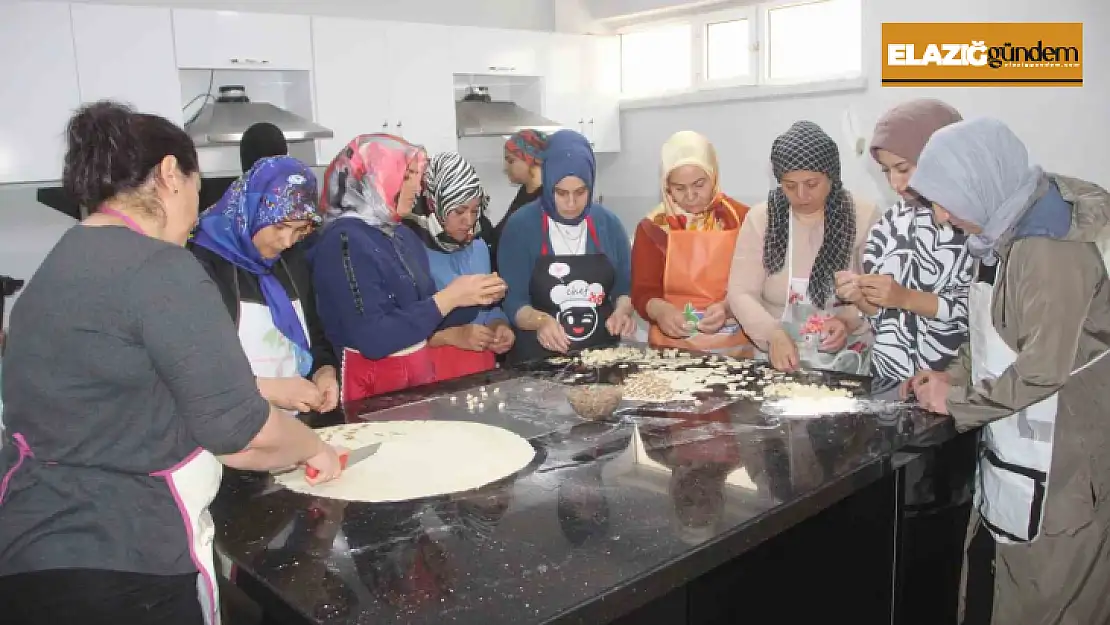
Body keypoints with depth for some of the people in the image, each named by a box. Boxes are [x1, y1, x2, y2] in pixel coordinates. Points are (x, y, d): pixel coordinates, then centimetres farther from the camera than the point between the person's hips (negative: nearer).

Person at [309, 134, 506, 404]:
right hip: (373, 387, -7)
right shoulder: (344, 240, -15)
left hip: (421, 373, 7)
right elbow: (372, 338, -23)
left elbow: (425, 318, 11)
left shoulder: (406, 237, 7)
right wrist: (447, 298, -20)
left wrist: (473, 299, -4)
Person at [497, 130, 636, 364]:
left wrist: (622, 311, -10)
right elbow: (512, 301, -6)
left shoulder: (608, 222, 4)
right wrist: (540, 320, -25)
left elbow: (626, 286, 11)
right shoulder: (521, 226, -5)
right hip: (540, 357, -2)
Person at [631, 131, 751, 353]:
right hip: (671, 347, 1)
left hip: (733, 347, -1)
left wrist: (728, 307, -18)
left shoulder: (741, 219, 4)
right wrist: (661, 311, -19)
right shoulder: (653, 226, 5)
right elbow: (642, 292, 2)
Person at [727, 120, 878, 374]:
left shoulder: (863, 216, -2)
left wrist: (848, 321, -19)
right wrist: (773, 333, -23)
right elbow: (741, 292, -6)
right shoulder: (760, 219, -2)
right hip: (777, 356, 0)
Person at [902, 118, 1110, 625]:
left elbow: (1045, 369, -24)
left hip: (1055, 468, -9)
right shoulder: (1020, 231, 7)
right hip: (1018, 451, 9)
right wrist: (954, 374, 4)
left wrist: (957, 401, -13)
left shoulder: (1051, 248, -22)